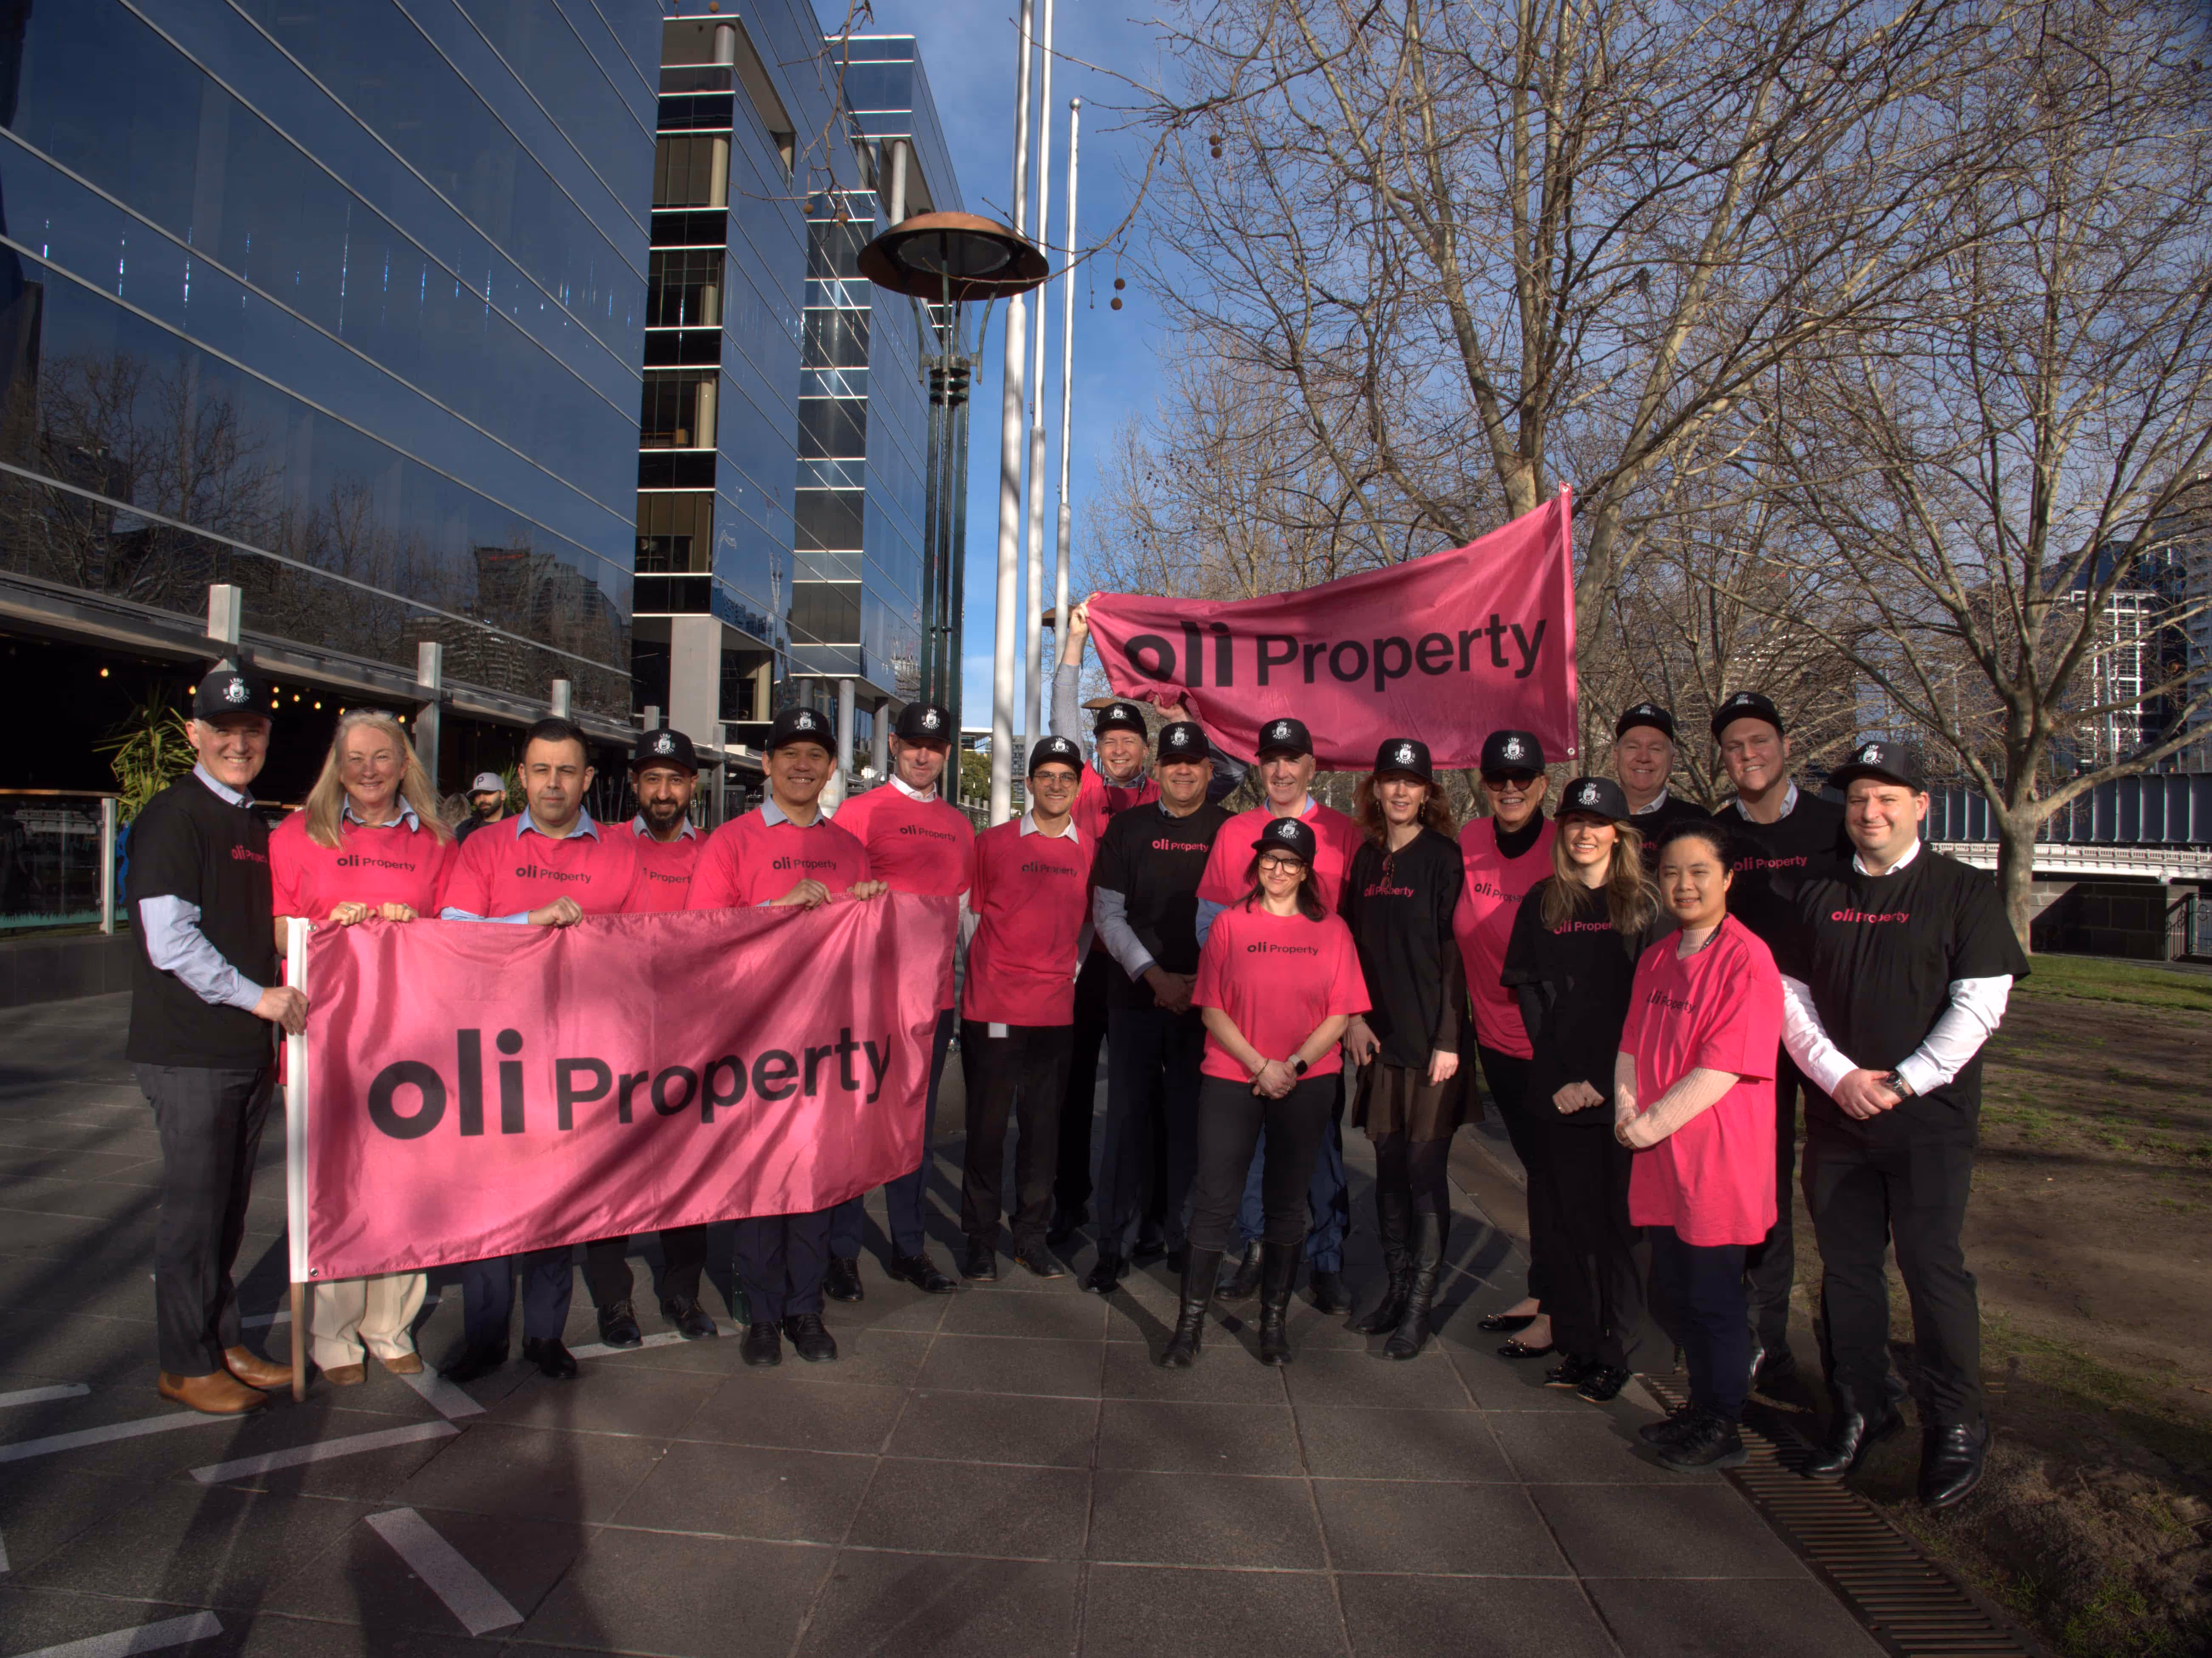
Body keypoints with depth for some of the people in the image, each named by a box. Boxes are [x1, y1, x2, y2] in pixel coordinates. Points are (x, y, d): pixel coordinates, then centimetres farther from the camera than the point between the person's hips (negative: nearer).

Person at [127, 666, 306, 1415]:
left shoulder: (255, 825, 16)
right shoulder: (172, 817, -9)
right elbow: (169, 942, -17)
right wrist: (257, 996, -16)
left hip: (249, 1048, 7)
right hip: (189, 1052, -7)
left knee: (229, 1208, 14)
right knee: (194, 1209, 1)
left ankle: (223, 1344, 26)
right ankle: (186, 1365, 15)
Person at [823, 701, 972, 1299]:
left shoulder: (958, 824, 13)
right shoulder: (860, 811, -2)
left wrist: (954, 975, 14)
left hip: (934, 996, 5)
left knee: (918, 1124, 13)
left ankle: (909, 1247, 25)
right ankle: (841, 1252, 14)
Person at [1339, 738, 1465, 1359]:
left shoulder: (1443, 858, -7)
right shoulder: (1367, 857, 10)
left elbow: (1455, 952, -10)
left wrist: (1448, 1040, -13)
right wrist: (1353, 1017, 4)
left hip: (1431, 1041, -5)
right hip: (1380, 1038, 5)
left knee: (1425, 1171, 0)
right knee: (1389, 1166, 12)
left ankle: (1419, 1306, 11)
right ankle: (1396, 1289, 25)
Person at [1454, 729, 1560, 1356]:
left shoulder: (1565, 847, -16)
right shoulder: (1469, 840, -2)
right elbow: (1459, 932, 10)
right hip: (1495, 1034, 5)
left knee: (1553, 1170, 5)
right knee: (1535, 1163, 19)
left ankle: (1553, 1311, 20)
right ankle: (1537, 1295, 33)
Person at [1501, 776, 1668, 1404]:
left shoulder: (1646, 905, 0)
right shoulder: (1541, 904, 8)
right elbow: (1527, 989, 5)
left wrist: (1605, 1082, -11)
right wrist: (1557, 1078, -5)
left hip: (1626, 1093, -2)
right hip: (1562, 1090, 3)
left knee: (1624, 1220, 4)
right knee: (1570, 1217, 9)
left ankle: (1619, 1354, 17)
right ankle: (1576, 1345, 21)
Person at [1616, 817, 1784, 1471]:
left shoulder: (1746, 959, -15)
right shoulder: (1656, 958, 10)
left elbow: (1725, 1067, -20)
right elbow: (1632, 1044, 14)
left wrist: (1653, 1123, -17)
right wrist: (1626, 1108, -2)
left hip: (1717, 1156, -7)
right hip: (1660, 1155, 7)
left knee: (1713, 1297, 5)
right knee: (1676, 1287, 17)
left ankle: (1723, 1431, 23)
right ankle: (1701, 1406, 35)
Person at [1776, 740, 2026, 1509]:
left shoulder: (1964, 891, 0)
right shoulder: (1818, 895, 10)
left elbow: (1980, 1004, -7)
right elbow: (1791, 999, 7)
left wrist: (1903, 1082, -12)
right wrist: (1839, 1076, -7)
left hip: (1930, 1120, -3)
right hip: (1835, 1115, 3)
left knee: (1932, 1266, -2)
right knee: (1846, 1266, 9)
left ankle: (1956, 1426, 14)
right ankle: (1860, 1408, 24)